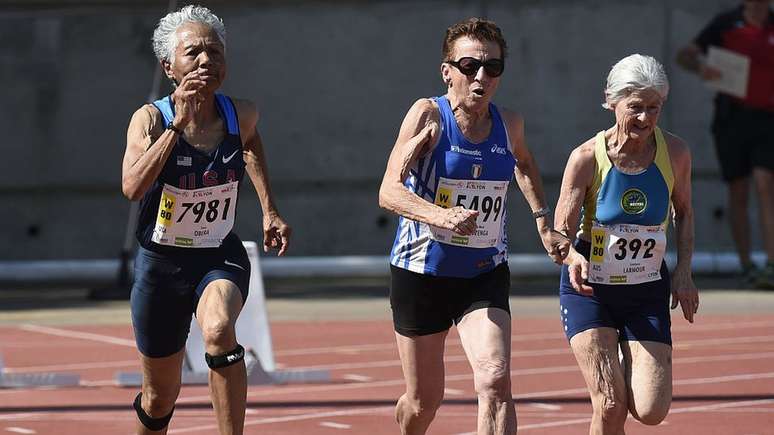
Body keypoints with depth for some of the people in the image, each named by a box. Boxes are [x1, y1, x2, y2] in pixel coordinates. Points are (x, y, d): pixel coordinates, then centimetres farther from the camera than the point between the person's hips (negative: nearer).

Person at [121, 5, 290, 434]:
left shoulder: (241, 114, -7)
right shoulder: (151, 118, -16)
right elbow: (133, 187, -35)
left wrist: (269, 210, 16)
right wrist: (179, 121, -37)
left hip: (221, 257, 1)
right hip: (161, 264, -1)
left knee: (219, 329, -35)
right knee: (160, 398, 12)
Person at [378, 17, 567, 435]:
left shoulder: (509, 124, 0)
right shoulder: (428, 115, -14)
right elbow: (389, 191, -25)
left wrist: (542, 222, 16)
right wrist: (441, 217, -42)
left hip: (485, 273, 2)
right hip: (422, 271, -2)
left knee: (495, 381, -20)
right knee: (423, 401, 10)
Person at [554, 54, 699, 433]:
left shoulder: (675, 153, -7)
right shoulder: (587, 157, -14)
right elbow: (561, 234, -11)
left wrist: (683, 270, 0)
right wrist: (573, 258, -33)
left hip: (647, 291, 2)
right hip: (589, 289, -2)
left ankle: (629, 371, 26)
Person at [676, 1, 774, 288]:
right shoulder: (726, 24, 2)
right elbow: (685, 54, -2)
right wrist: (700, 66, -23)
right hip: (732, 116, 0)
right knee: (738, 193, 5)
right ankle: (745, 265, 15)